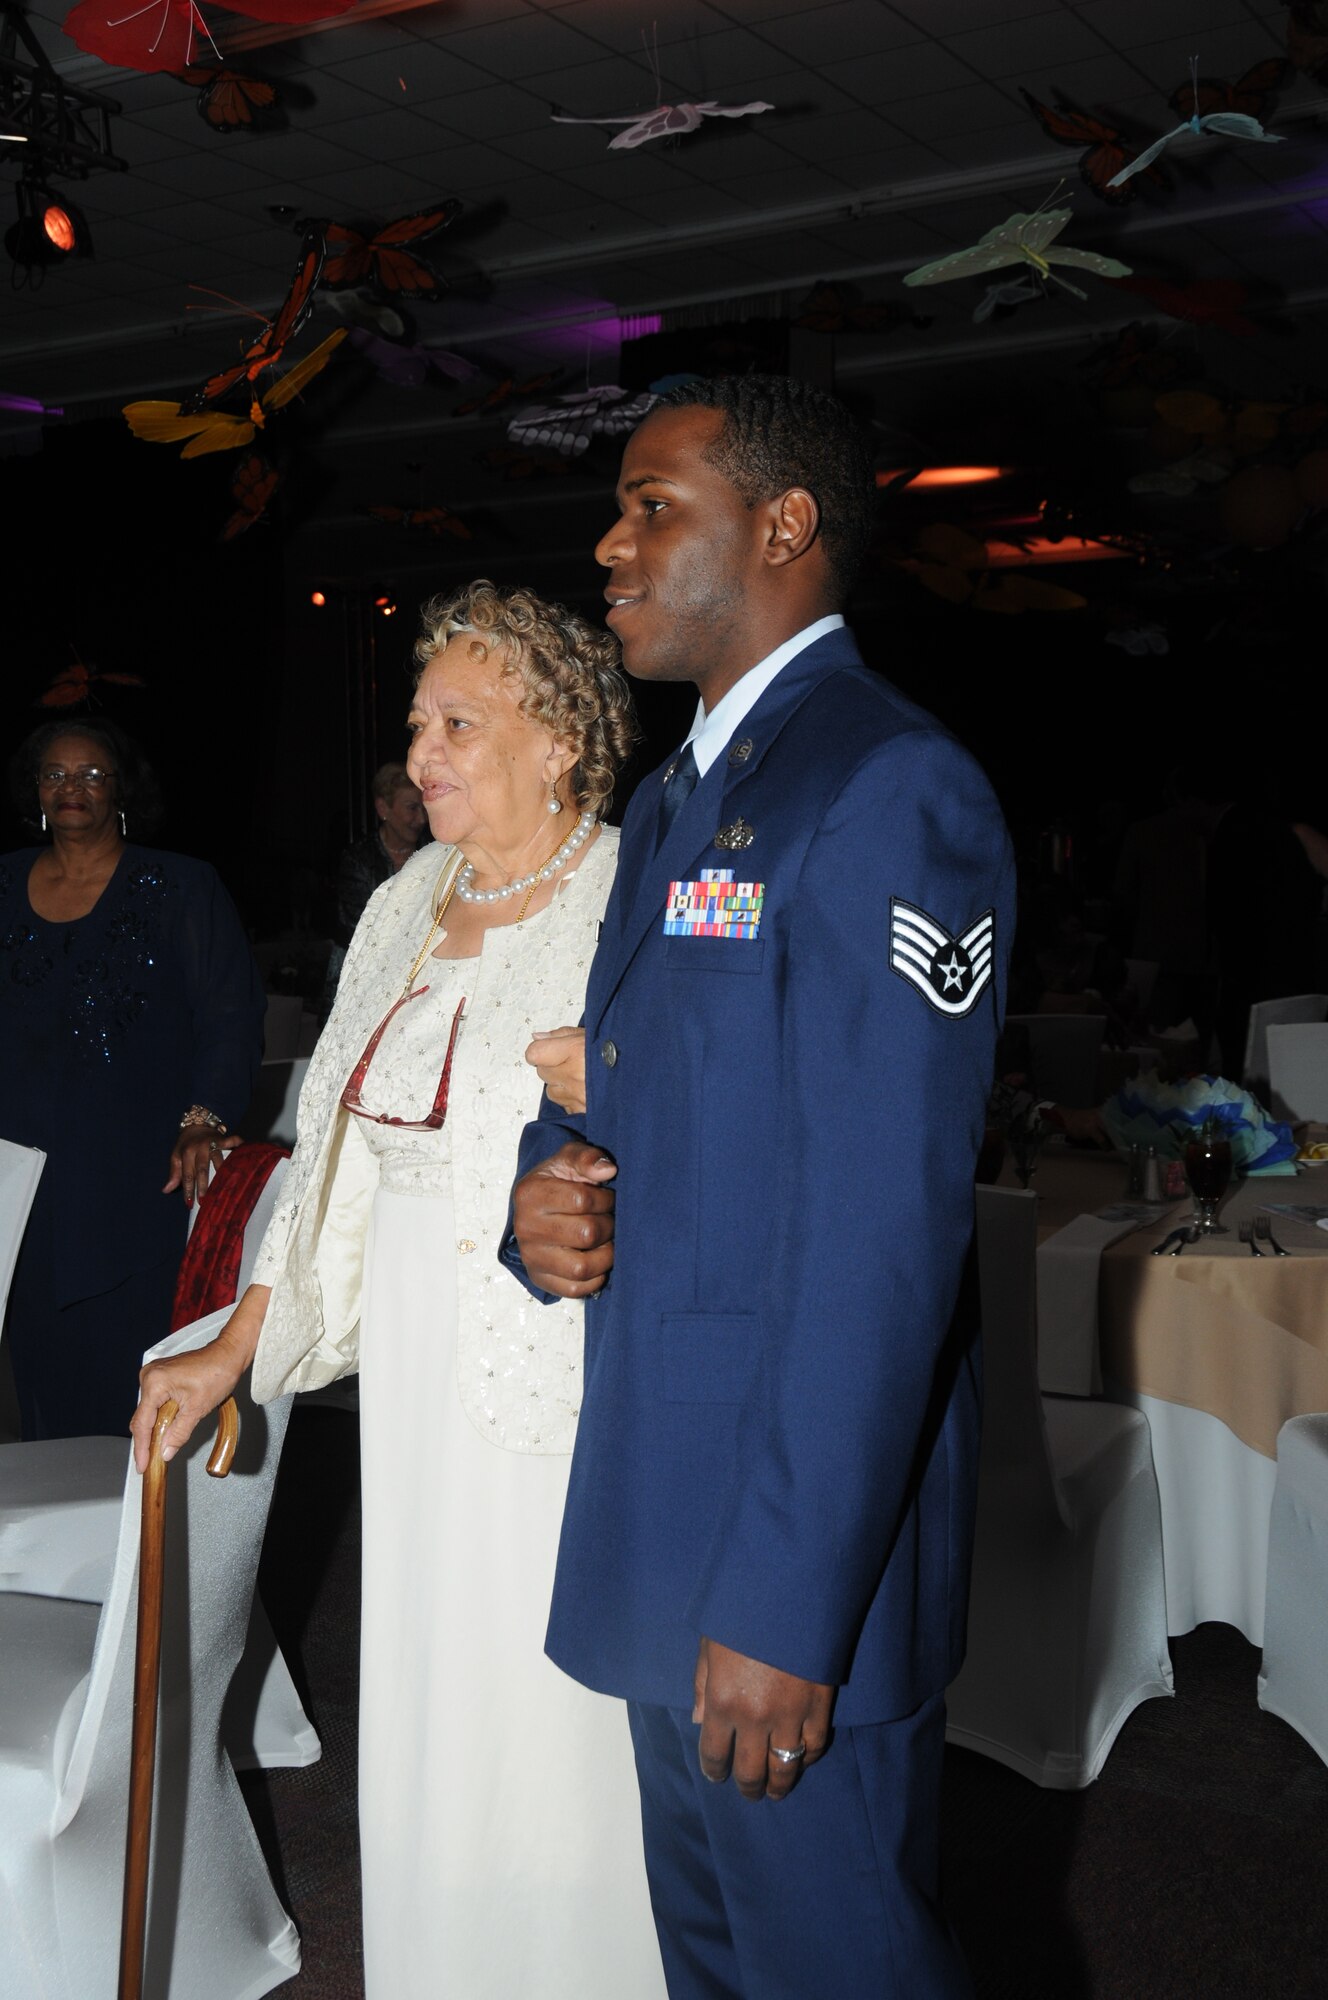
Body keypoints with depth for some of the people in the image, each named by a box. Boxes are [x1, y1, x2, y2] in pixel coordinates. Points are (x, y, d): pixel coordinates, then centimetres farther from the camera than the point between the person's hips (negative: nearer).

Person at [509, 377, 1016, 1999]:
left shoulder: (890, 792, -18)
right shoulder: (672, 800, 14)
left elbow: (887, 1235, -23)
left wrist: (788, 1604, -23)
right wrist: (543, 1187, -4)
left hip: (800, 1532, -9)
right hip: (660, 1505, 9)